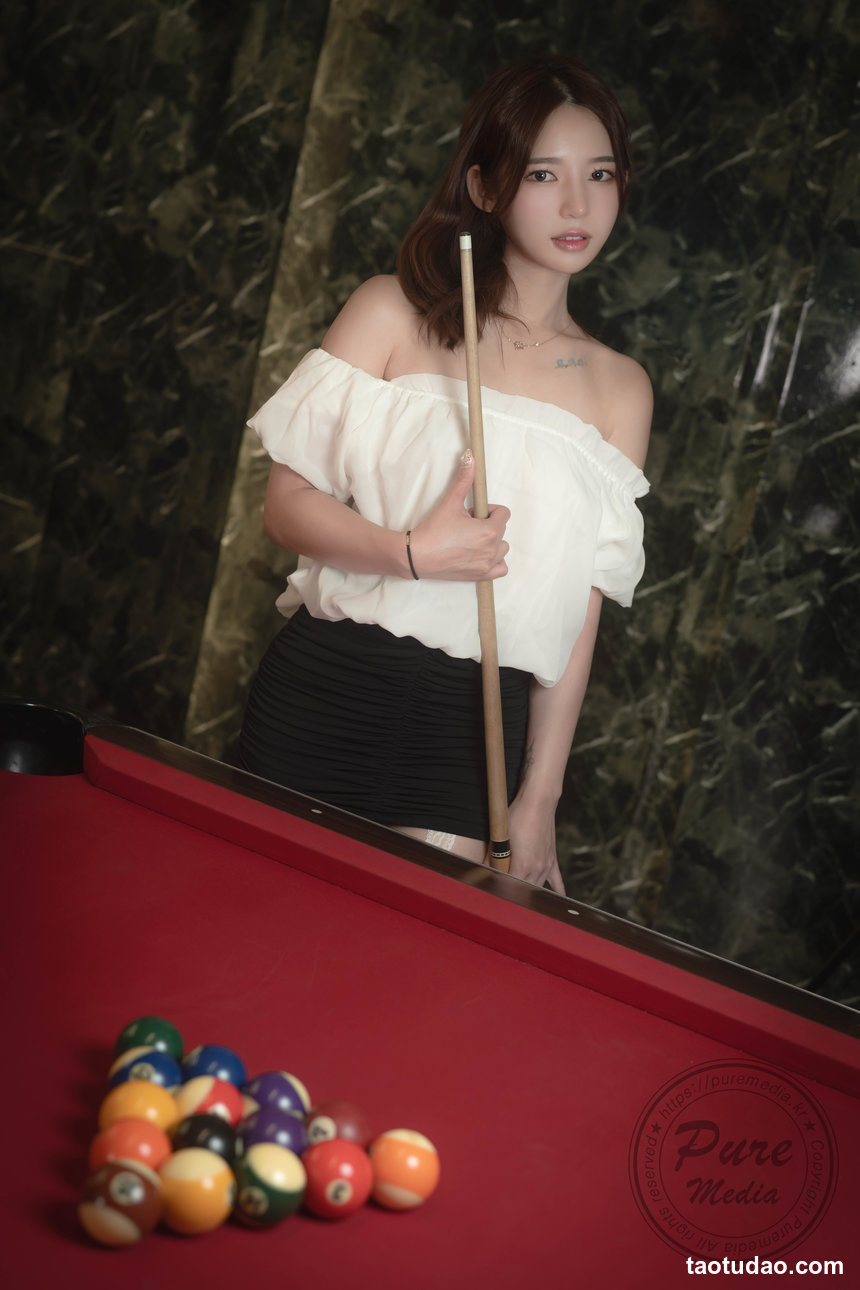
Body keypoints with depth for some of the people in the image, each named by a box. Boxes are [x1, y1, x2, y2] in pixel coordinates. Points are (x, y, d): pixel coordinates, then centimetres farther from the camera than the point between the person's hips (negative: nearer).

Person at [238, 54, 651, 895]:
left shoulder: (620, 390, 8)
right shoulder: (395, 313, 0)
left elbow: (581, 607, 6)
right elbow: (287, 505, -3)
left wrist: (539, 799, 3)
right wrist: (411, 552, -21)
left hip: (473, 728, 1)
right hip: (326, 696, -1)